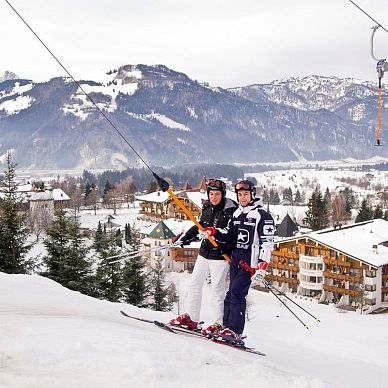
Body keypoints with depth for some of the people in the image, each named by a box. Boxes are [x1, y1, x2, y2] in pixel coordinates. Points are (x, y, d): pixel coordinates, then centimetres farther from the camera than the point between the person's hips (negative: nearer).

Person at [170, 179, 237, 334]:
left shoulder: (231, 210, -14)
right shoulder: (207, 208, 6)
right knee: (195, 283, 11)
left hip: (219, 255, -7)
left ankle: (220, 323, 7)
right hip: (204, 252, 7)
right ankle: (191, 318, 21)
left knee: (217, 288, -4)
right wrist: (187, 237, 13)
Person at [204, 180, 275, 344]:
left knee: (237, 292, -15)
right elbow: (229, 235, 22)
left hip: (250, 262, -7)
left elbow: (267, 242, -12)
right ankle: (227, 327, 16)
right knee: (231, 292, 8)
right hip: (236, 259, 7)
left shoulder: (262, 215, -8)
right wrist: (214, 232, 2)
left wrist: (262, 266, -19)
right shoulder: (237, 213, 15)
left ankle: (235, 332, -13)